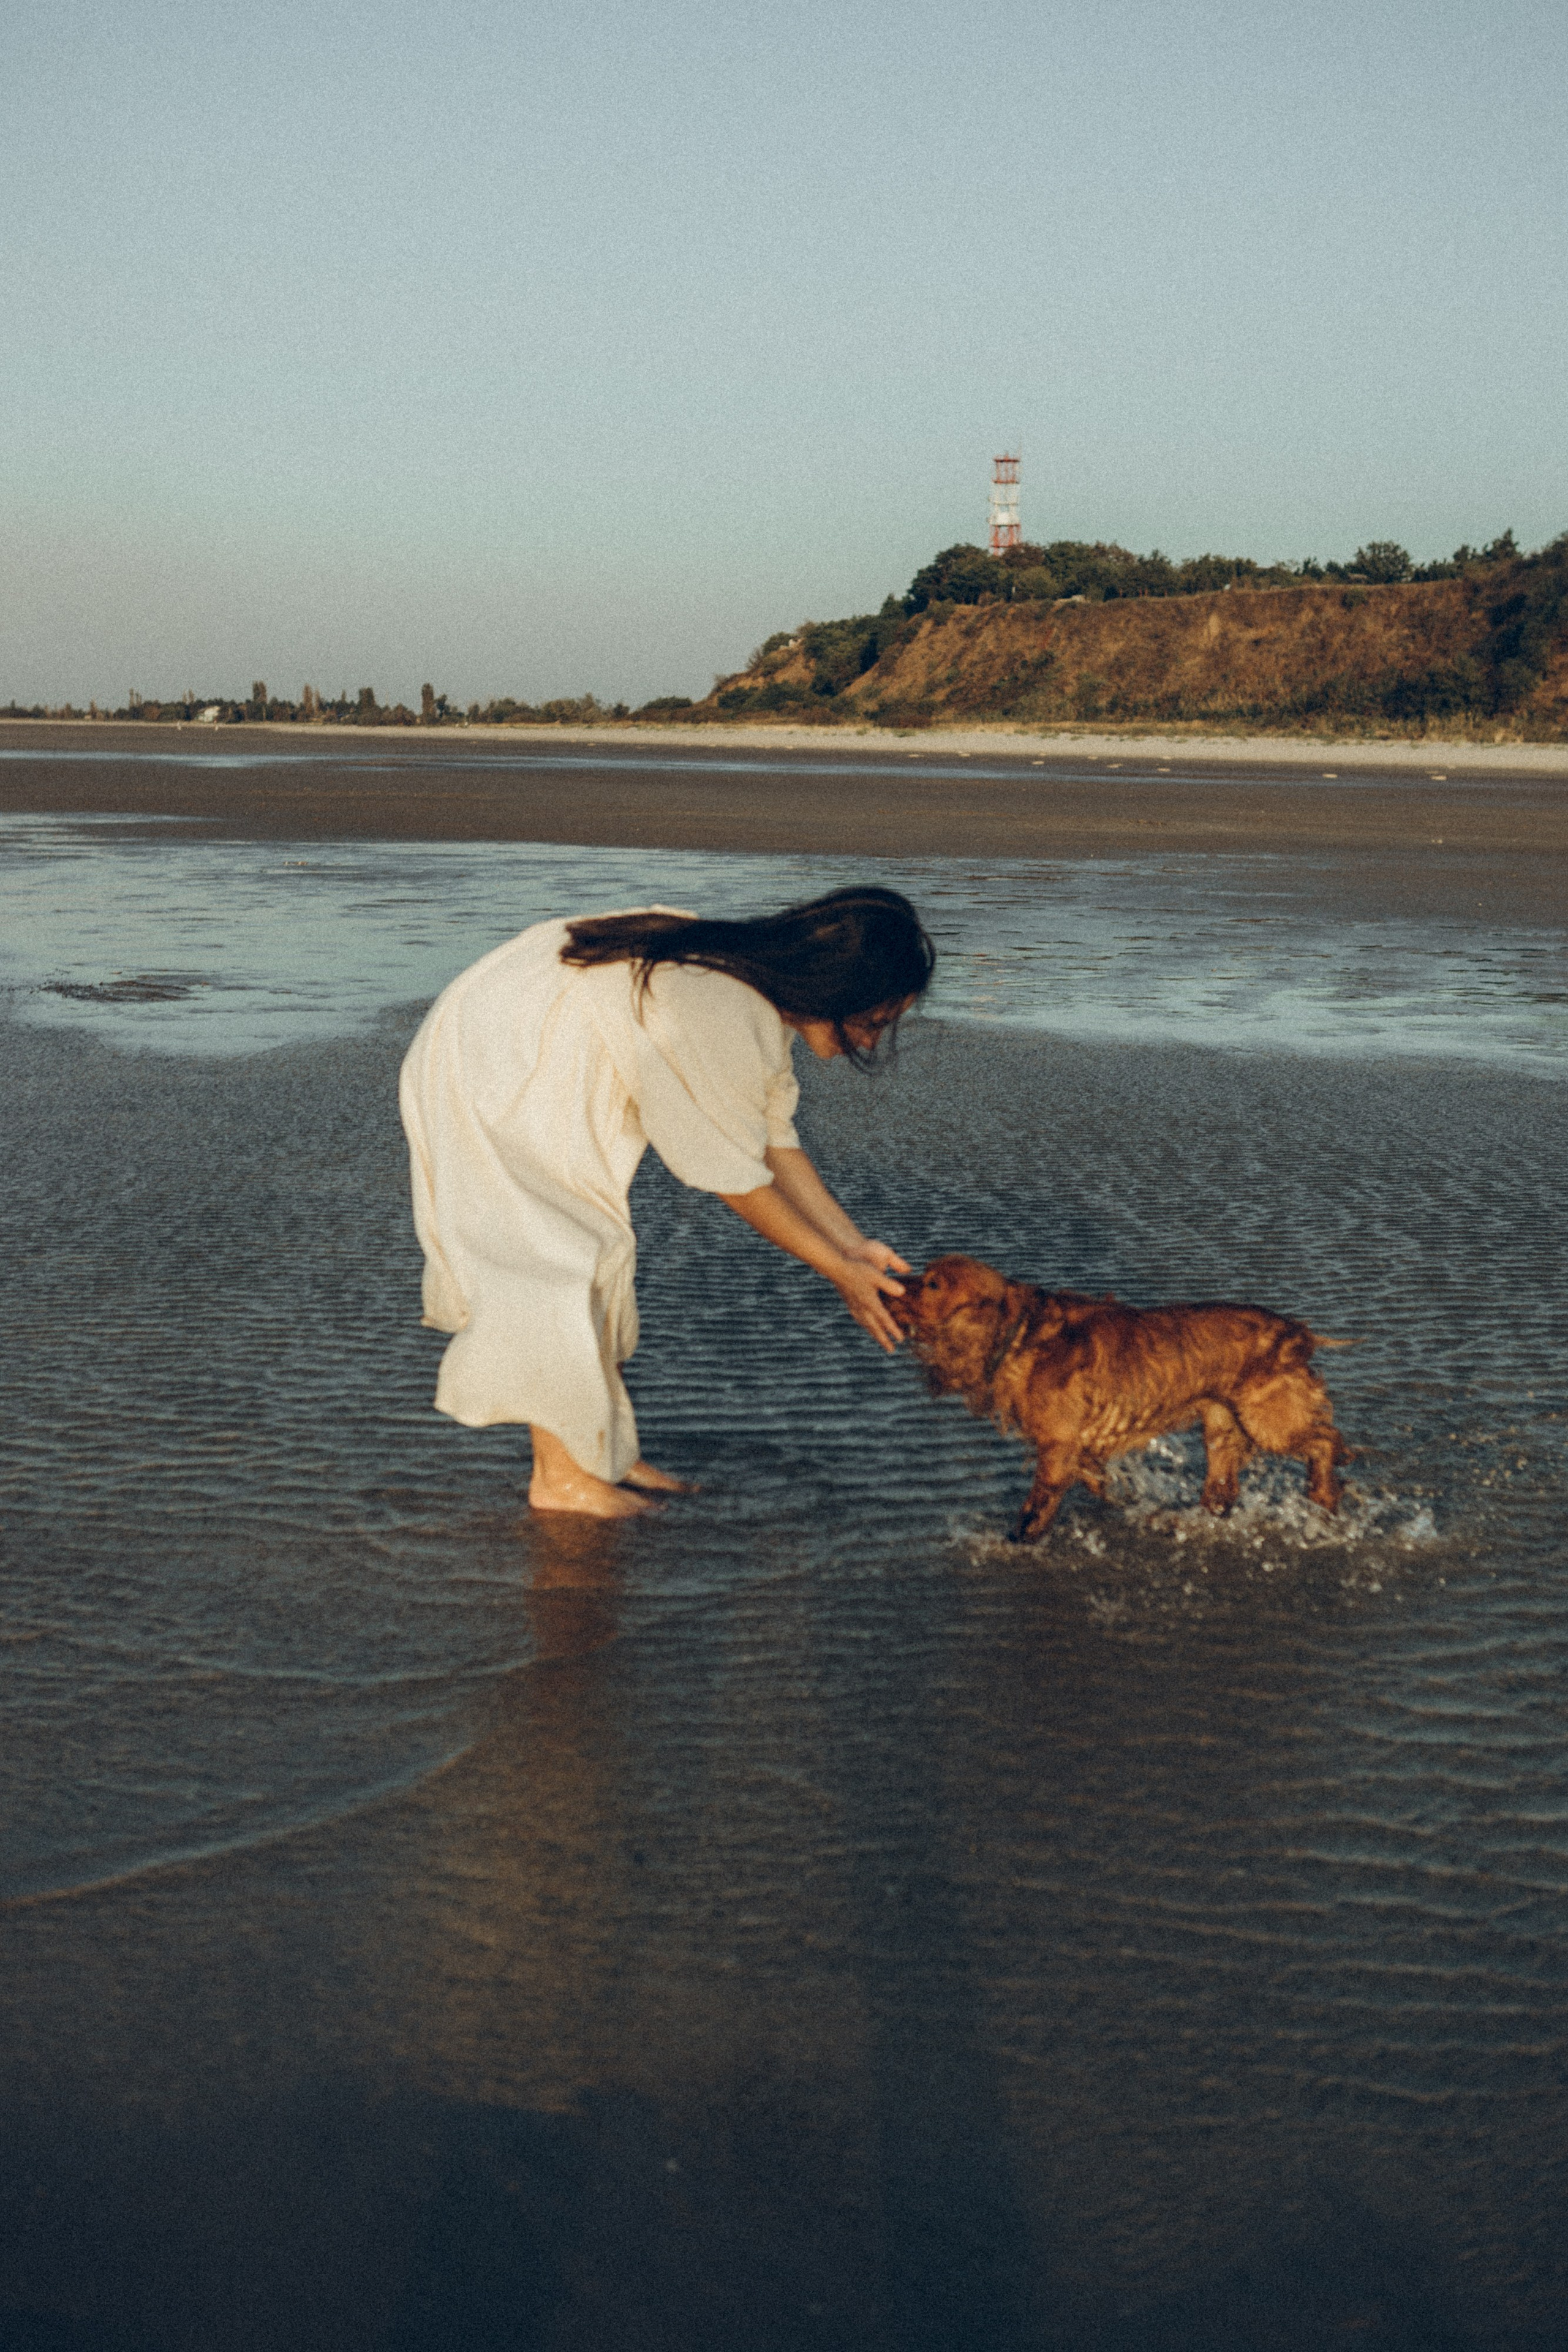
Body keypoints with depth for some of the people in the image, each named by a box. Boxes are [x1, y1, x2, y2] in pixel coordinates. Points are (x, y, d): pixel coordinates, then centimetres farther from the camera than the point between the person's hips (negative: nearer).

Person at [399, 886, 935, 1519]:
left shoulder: (761, 989, -4)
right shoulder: (716, 1018, -34)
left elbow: (775, 1141, 4)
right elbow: (736, 1180, -23)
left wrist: (857, 1247, 1)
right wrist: (839, 1272, -14)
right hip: (482, 1079, -10)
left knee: (597, 1252, 12)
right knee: (556, 1260, -6)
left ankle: (603, 1452, 20)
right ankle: (561, 1478, 6)